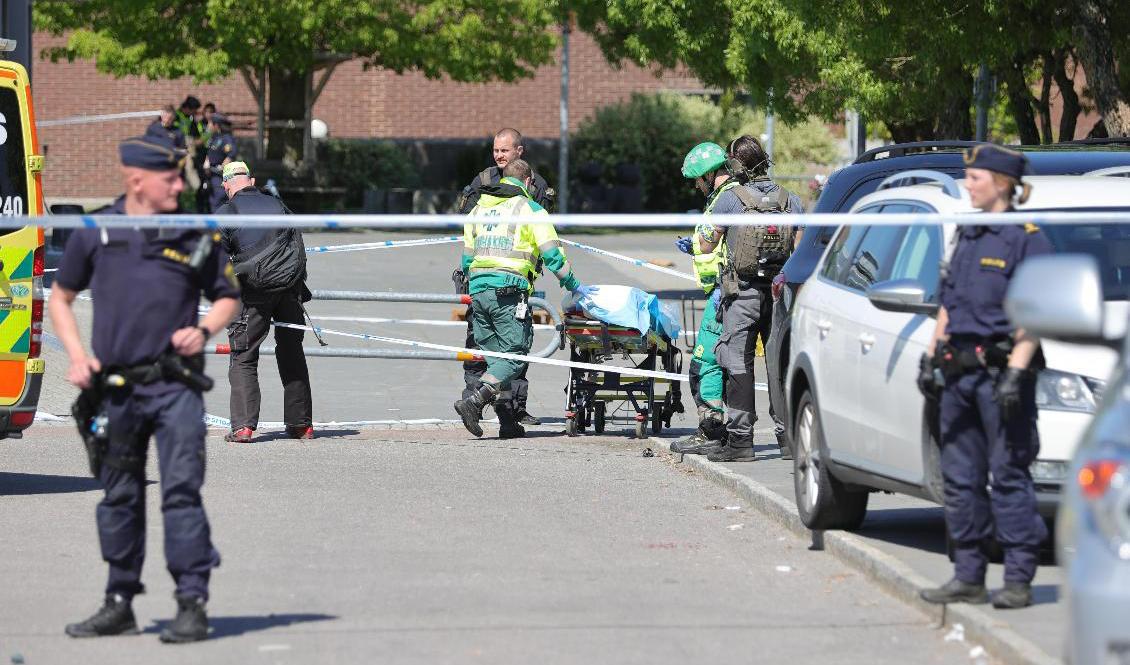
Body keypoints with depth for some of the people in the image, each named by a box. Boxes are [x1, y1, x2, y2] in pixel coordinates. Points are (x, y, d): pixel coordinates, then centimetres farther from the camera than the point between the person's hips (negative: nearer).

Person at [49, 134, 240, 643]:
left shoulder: (196, 236, 4)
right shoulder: (94, 233, 5)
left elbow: (228, 296, 16)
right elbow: (60, 298, 15)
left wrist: (204, 329, -3)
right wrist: (77, 354, 3)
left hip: (175, 385, -2)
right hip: (115, 386, 2)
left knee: (182, 490, -10)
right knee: (119, 498, 10)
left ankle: (192, 604, -8)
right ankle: (119, 604, 21)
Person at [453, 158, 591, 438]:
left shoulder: (478, 210, 22)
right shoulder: (530, 208, 3)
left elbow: (467, 259, 25)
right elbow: (552, 254, -2)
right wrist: (573, 286, 7)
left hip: (477, 290, 6)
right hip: (508, 291, -6)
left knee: (496, 355, 10)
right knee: (514, 353, -6)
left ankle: (508, 422, 3)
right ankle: (473, 402, -23)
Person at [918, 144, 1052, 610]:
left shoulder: (1026, 238, -6)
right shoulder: (967, 236, 17)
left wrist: (1016, 371, -19)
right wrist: (931, 357, 15)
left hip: (1002, 367, -8)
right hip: (960, 370, 8)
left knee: (1008, 474, -7)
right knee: (960, 476, 8)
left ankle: (1018, 579, -4)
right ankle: (968, 576, 14)